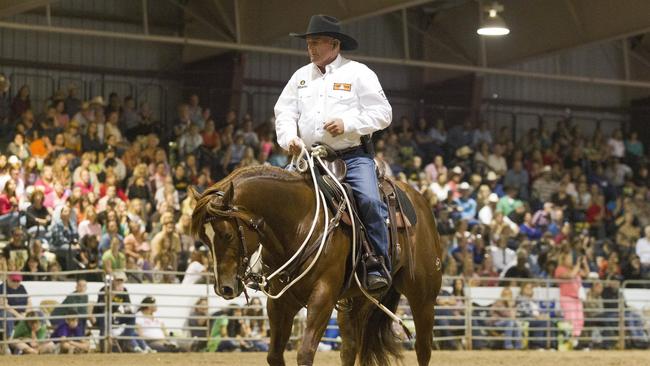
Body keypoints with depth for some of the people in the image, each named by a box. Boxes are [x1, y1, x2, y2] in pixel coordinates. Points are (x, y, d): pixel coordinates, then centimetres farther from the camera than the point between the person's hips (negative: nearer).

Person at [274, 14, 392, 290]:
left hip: (353, 156, -4)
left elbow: (382, 113, -3)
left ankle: (377, 267, -19)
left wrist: (347, 124, -16)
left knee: (369, 200, -26)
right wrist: (289, 138, -8)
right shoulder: (301, 76, 16)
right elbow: (284, 112, 13)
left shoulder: (358, 73, 2)